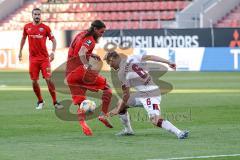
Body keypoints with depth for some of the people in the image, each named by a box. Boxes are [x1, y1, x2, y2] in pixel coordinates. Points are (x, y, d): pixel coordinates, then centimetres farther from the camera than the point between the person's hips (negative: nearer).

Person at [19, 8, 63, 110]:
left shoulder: (45, 28, -3)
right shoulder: (27, 27, 5)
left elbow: (53, 40, 1)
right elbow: (23, 38, 21)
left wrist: (53, 52, -13)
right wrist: (20, 51, 20)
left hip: (44, 58, -2)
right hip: (33, 58, 2)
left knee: (48, 79, -10)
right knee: (34, 81, 1)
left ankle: (55, 102, -3)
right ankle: (40, 101, 20)